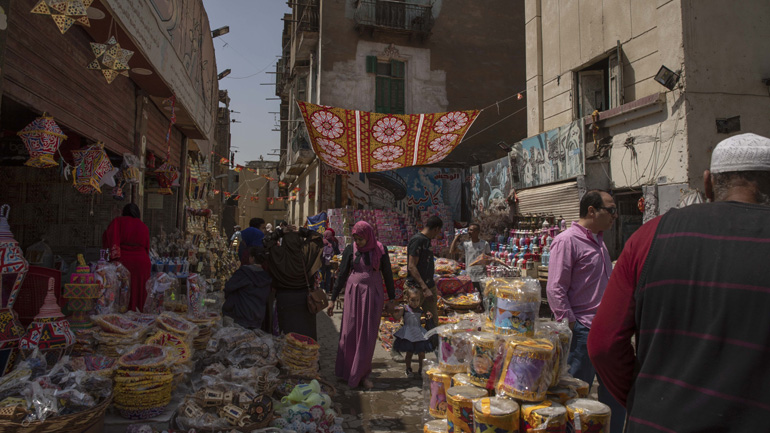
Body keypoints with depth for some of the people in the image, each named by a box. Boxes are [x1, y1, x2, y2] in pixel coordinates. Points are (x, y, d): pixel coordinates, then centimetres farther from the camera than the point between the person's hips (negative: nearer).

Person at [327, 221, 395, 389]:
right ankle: (347, 371, 20)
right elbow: (342, 275, 3)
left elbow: (387, 274, 5)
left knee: (368, 336, 2)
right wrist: (332, 299, 3)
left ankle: (363, 374, 15)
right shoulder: (350, 250, -1)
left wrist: (391, 299, 6)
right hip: (353, 293, 0)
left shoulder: (380, 250, -1)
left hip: (373, 295, 0)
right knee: (349, 333, 3)